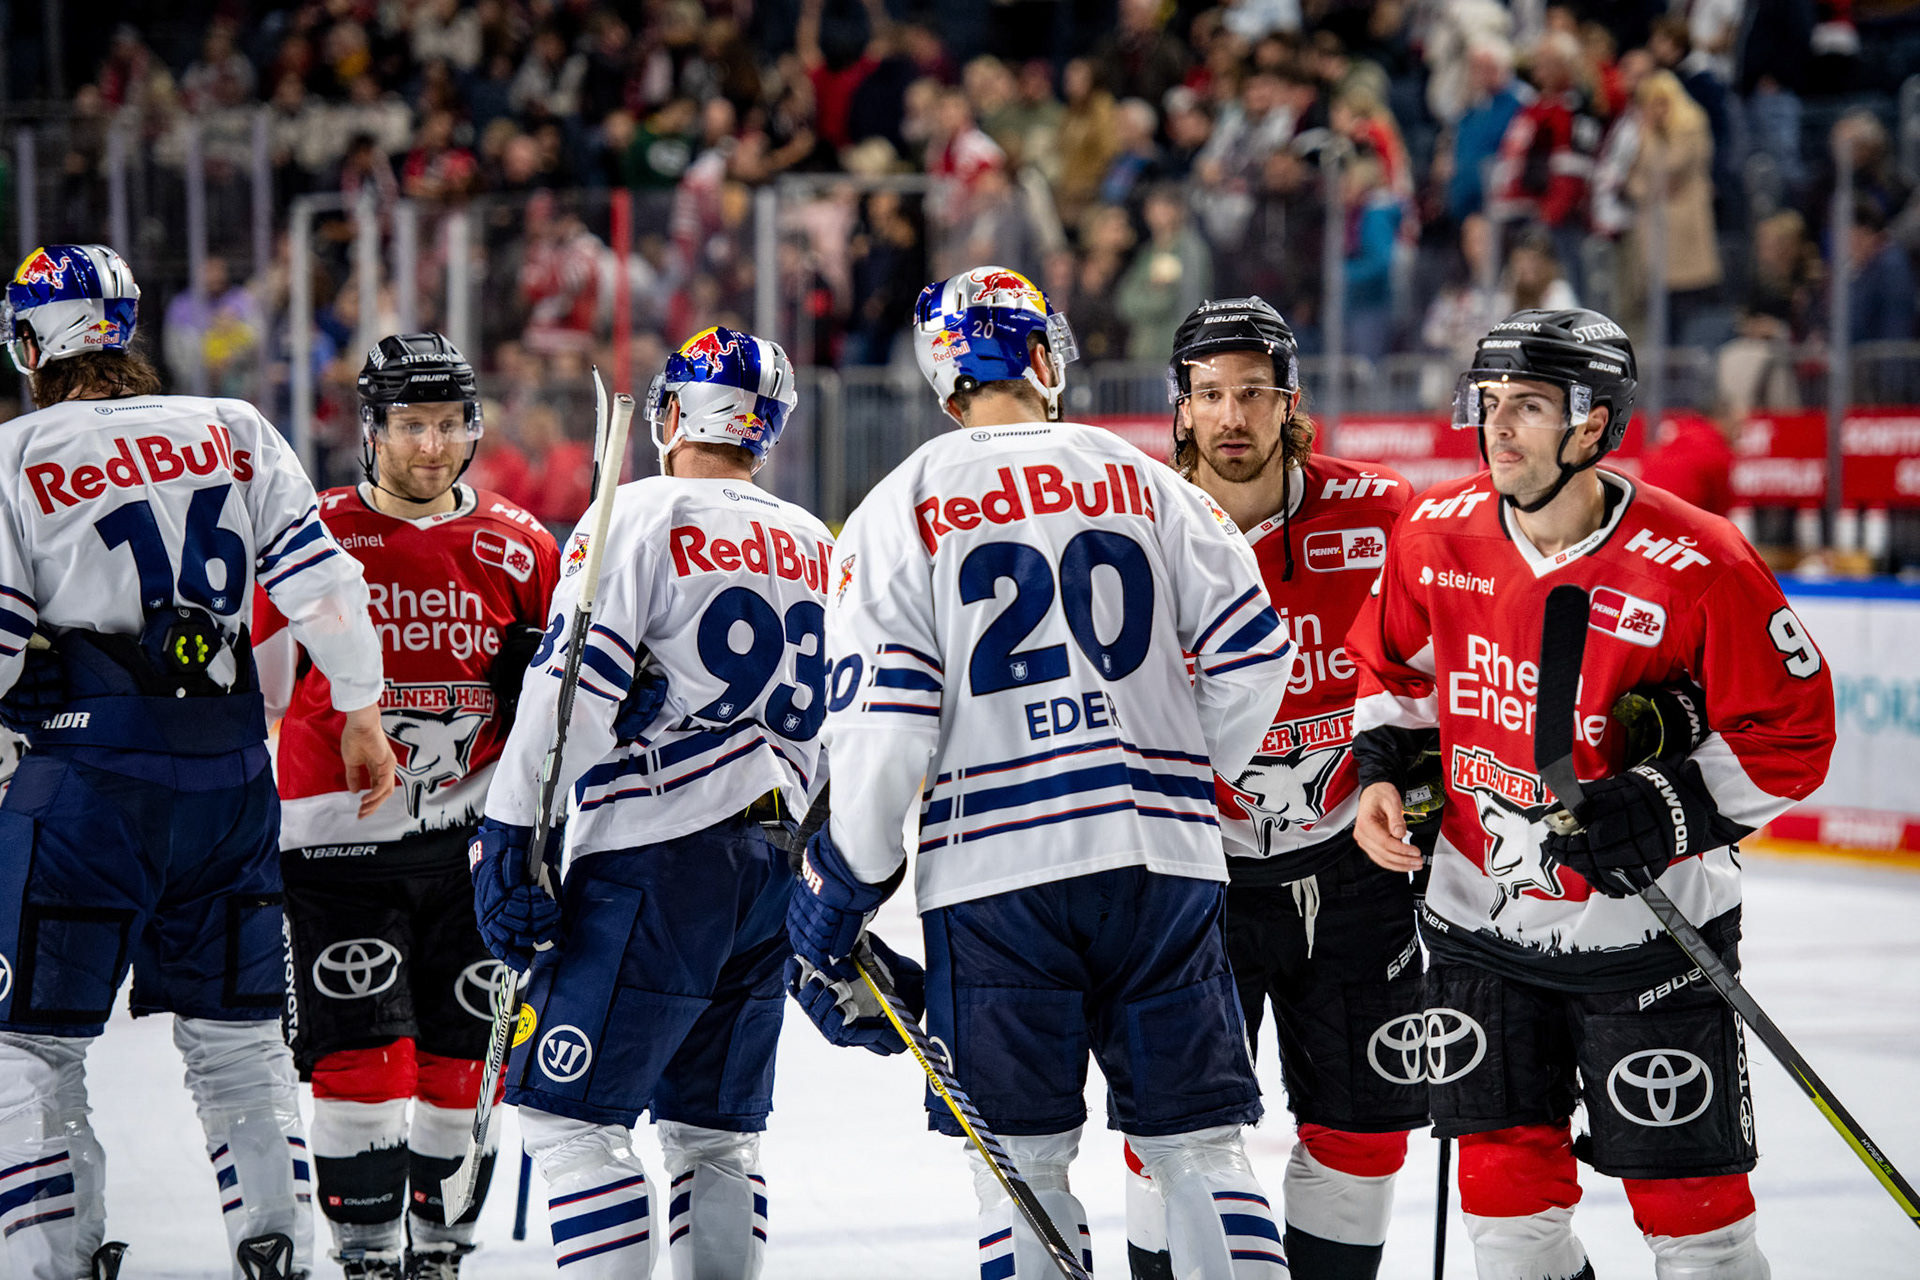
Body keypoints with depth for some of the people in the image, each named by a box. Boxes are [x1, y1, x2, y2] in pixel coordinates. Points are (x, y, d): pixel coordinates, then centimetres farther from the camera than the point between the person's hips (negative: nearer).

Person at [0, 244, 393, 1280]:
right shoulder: (233, 432, 7)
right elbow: (319, 580, 2)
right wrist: (361, 715, 11)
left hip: (87, 775, -4)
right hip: (228, 774, 4)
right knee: (236, 1034, 15)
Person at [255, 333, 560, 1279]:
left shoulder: (519, 548, 4)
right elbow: (248, 688, 3)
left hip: (473, 835, 3)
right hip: (341, 835, -3)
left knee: (465, 1049, 5)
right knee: (362, 1047, -7)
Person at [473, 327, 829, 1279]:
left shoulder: (640, 518, -5)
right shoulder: (816, 548, 17)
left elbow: (570, 688, -13)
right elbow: (837, 730, 23)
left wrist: (506, 840, -12)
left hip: (659, 857, -7)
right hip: (773, 867, 7)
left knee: (568, 1112, -6)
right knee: (713, 1128, 13)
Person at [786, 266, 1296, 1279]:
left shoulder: (902, 510, 2)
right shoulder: (1141, 482, 10)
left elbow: (882, 721, -7)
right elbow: (1252, 655, 7)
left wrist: (840, 893, 0)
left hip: (997, 872, -2)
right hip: (1162, 861, 2)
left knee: (1024, 1165, 4)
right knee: (1198, 1150, 7)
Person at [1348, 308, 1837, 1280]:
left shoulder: (1696, 569, -19)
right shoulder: (1436, 534, -4)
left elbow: (1790, 735, -13)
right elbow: (1396, 662, 16)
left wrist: (1669, 807, -24)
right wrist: (1382, 767, 2)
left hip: (1644, 927, -4)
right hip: (1481, 911, 4)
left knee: (1685, 1191, 0)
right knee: (1505, 1182, 7)